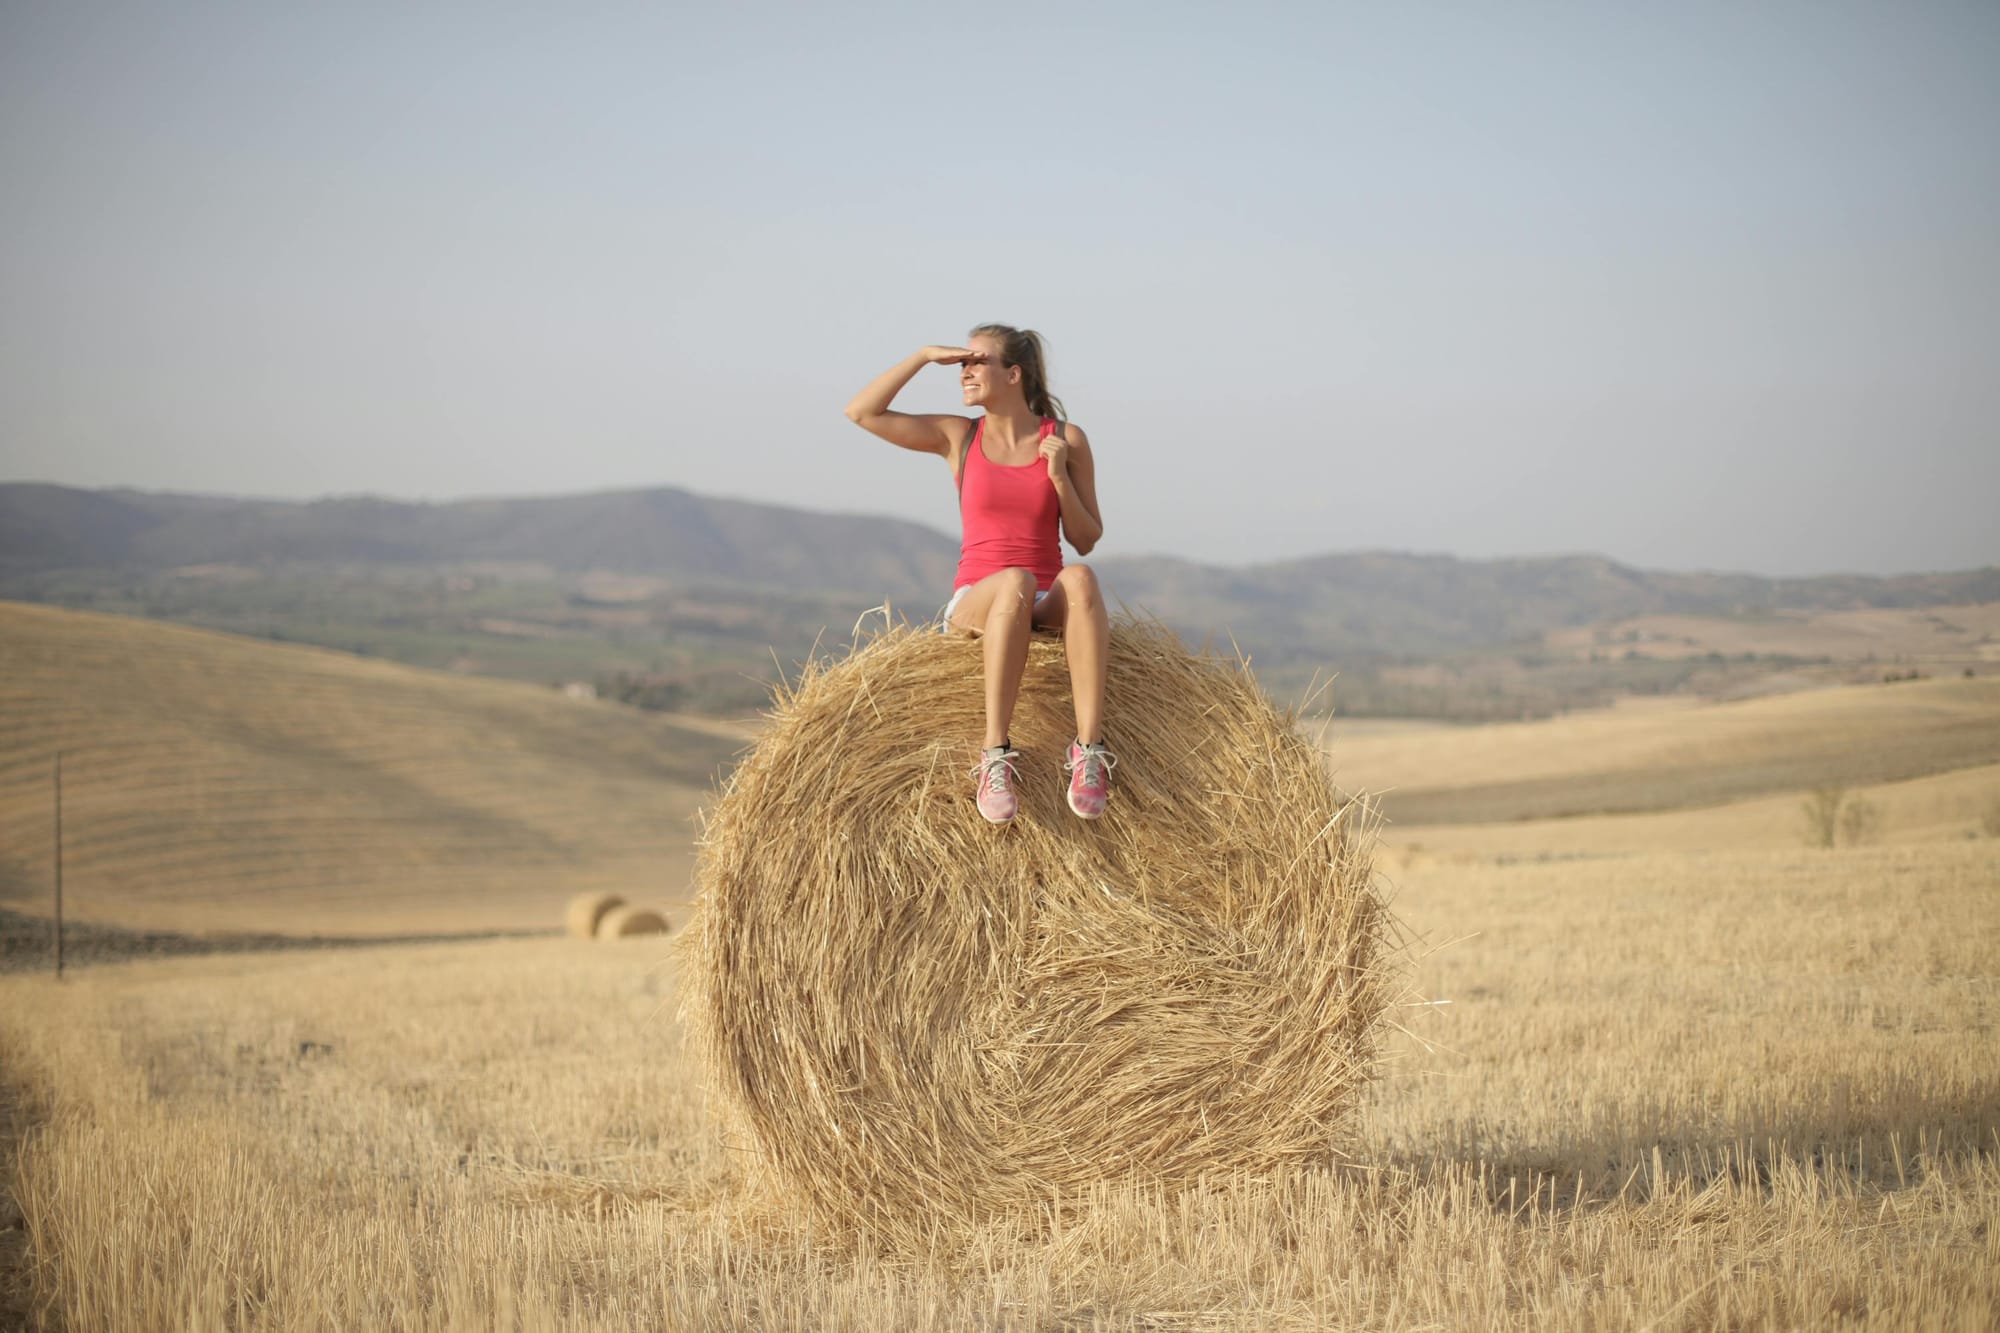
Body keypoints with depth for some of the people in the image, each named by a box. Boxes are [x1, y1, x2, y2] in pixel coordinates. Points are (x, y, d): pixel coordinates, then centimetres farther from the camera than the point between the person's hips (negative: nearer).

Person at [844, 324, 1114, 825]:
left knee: (1079, 577, -36)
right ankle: (995, 757, -40)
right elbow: (861, 412, 1)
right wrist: (925, 356, -1)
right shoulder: (958, 437, 8)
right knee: (1015, 581, -38)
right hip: (975, 603, 0)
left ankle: (1089, 752, -42)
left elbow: (1086, 542, 6)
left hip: (1047, 608, 0)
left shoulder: (1066, 439, 5)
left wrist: (1060, 479, -9)